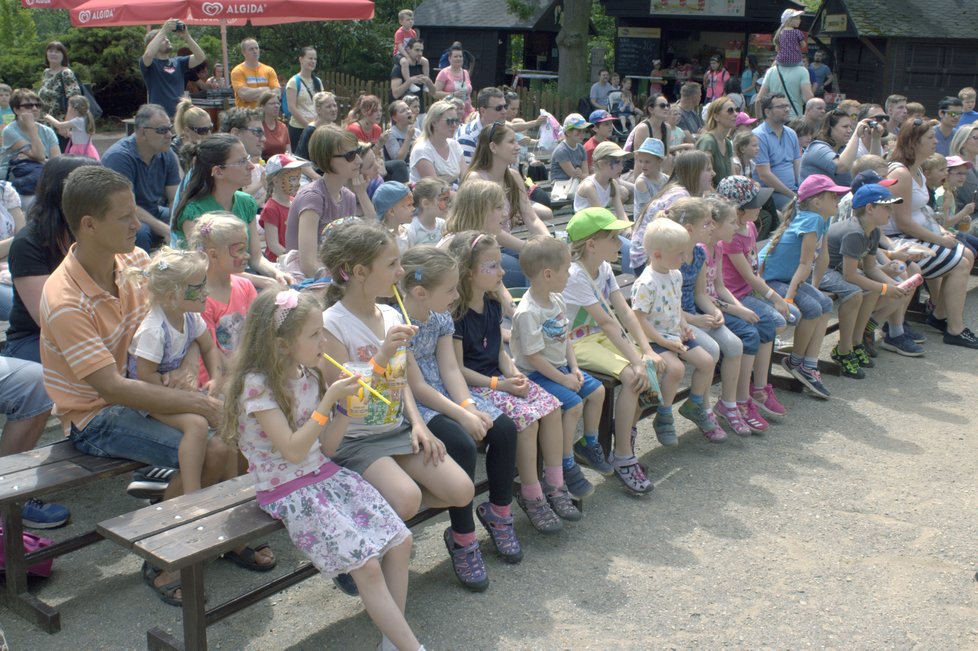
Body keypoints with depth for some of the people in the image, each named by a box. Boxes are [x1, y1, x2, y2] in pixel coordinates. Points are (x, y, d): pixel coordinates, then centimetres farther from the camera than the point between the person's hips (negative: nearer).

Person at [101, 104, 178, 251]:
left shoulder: (167, 156, -1)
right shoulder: (119, 156, -22)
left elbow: (175, 199, -3)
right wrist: (164, 229, -31)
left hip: (154, 213, 7)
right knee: (140, 231, -37)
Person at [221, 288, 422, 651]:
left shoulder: (309, 376, 5)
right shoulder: (256, 385, -16)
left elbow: (326, 449, 8)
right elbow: (294, 451, -22)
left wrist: (344, 406, -5)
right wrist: (328, 400, -22)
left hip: (327, 476, 7)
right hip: (289, 493, -7)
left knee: (400, 541, -4)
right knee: (367, 565, -17)